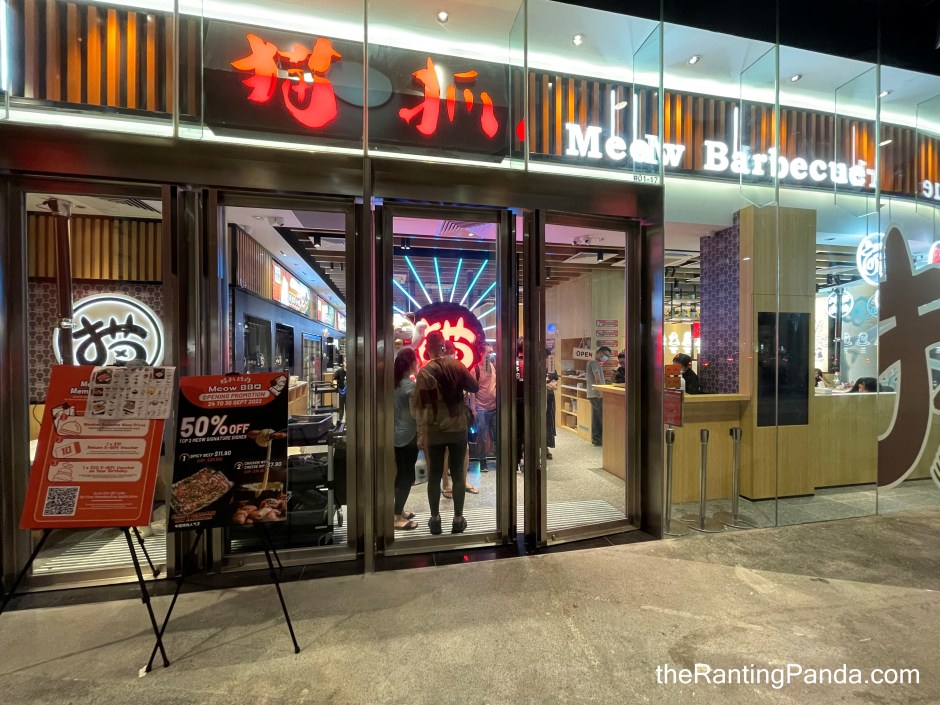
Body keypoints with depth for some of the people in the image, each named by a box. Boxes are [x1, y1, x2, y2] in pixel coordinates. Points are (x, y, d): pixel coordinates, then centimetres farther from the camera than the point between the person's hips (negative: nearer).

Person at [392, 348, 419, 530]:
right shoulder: (411, 385, -18)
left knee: (400, 474, 18)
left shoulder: (393, 382, 5)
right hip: (408, 436, -8)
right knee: (407, 476, 2)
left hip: (395, 435, 8)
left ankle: (399, 510, 29)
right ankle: (397, 518, 8)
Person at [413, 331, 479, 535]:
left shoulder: (424, 372, -11)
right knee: (457, 474, 10)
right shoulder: (456, 365, -5)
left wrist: (420, 429, -3)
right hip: (458, 428, 2)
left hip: (434, 431, -1)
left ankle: (435, 519, 22)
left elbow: (419, 405, -12)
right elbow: (474, 387, 3)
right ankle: (458, 520, 19)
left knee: (434, 475, 12)